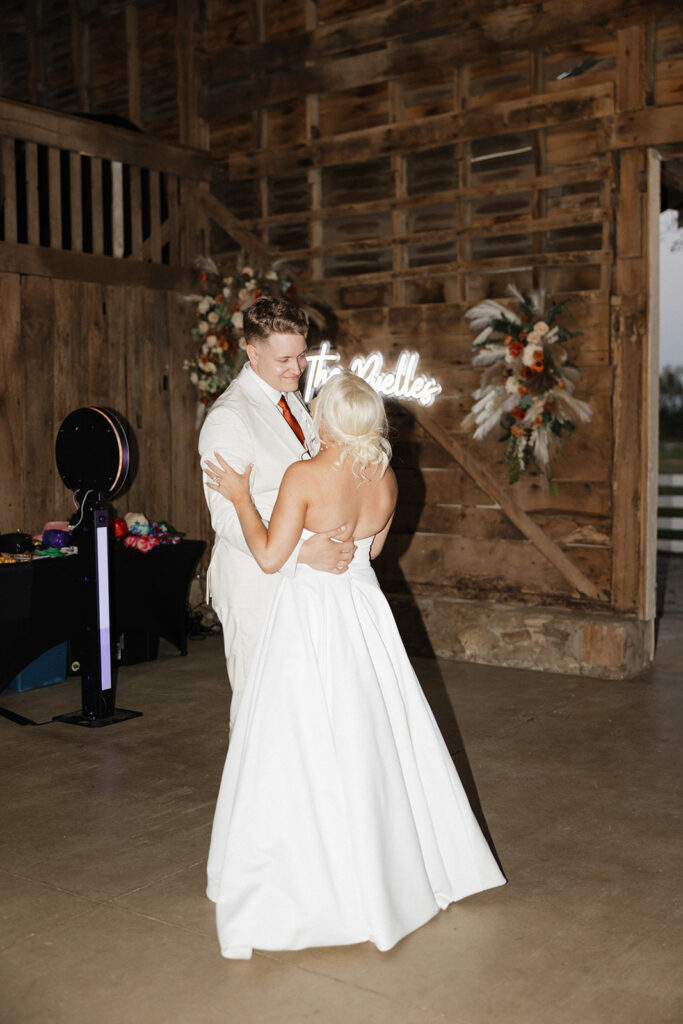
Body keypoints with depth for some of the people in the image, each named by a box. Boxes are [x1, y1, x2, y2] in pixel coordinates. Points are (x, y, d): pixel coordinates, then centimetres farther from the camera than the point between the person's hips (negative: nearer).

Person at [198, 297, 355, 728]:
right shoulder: (229, 417, -18)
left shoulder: (292, 400, 11)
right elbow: (227, 515, -25)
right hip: (256, 583, -8)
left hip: (298, 575, 8)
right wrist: (302, 551, -34)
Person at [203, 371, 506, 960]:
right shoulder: (384, 479, 0)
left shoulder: (304, 476, -18)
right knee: (376, 740, 19)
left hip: (310, 616, -6)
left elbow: (270, 556, -15)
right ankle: (401, 871, 33)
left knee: (303, 750, 1)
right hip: (364, 609, 6)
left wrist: (240, 497, -6)